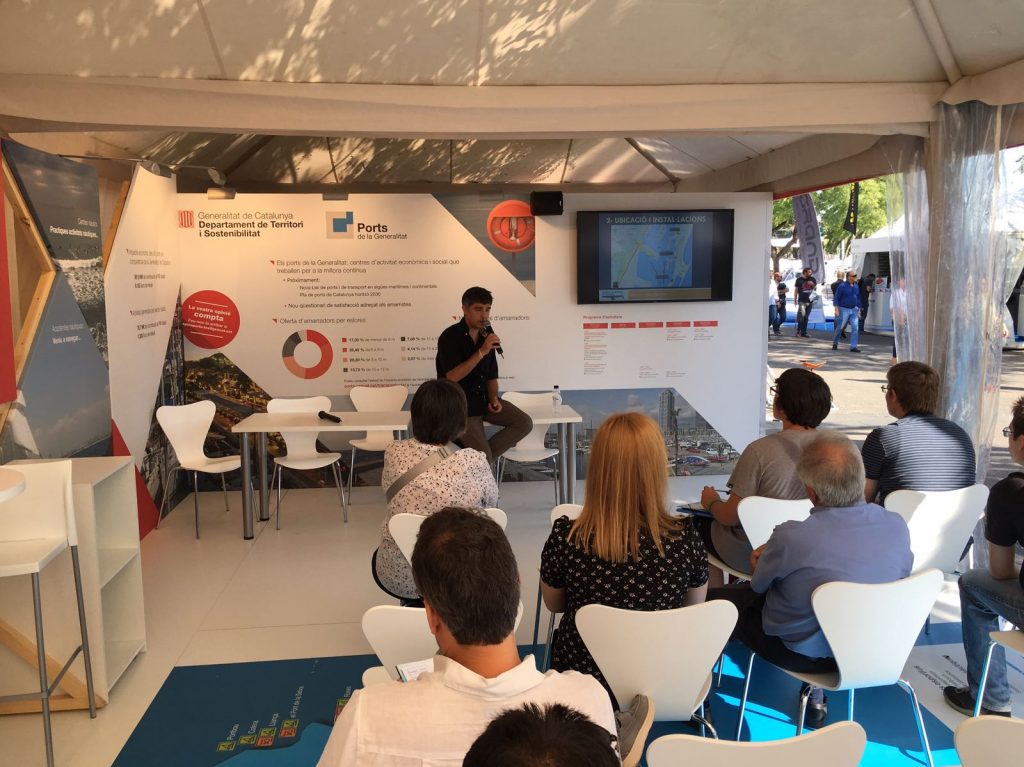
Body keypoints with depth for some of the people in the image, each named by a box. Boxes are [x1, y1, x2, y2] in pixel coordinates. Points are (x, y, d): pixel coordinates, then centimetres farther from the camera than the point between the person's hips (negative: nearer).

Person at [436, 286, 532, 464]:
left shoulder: (486, 335, 4)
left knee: (524, 423, -9)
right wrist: (482, 352, -30)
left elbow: (491, 376, 12)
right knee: (483, 457, -19)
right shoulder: (450, 337, -15)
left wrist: (494, 399, -7)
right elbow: (452, 377, -25)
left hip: (483, 398, 7)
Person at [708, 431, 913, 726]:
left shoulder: (792, 538, -33)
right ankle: (815, 696, 35)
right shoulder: (898, 527, -18)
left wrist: (764, 556, 13)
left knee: (715, 598, 13)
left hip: (801, 652, -5)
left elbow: (759, 585, -11)